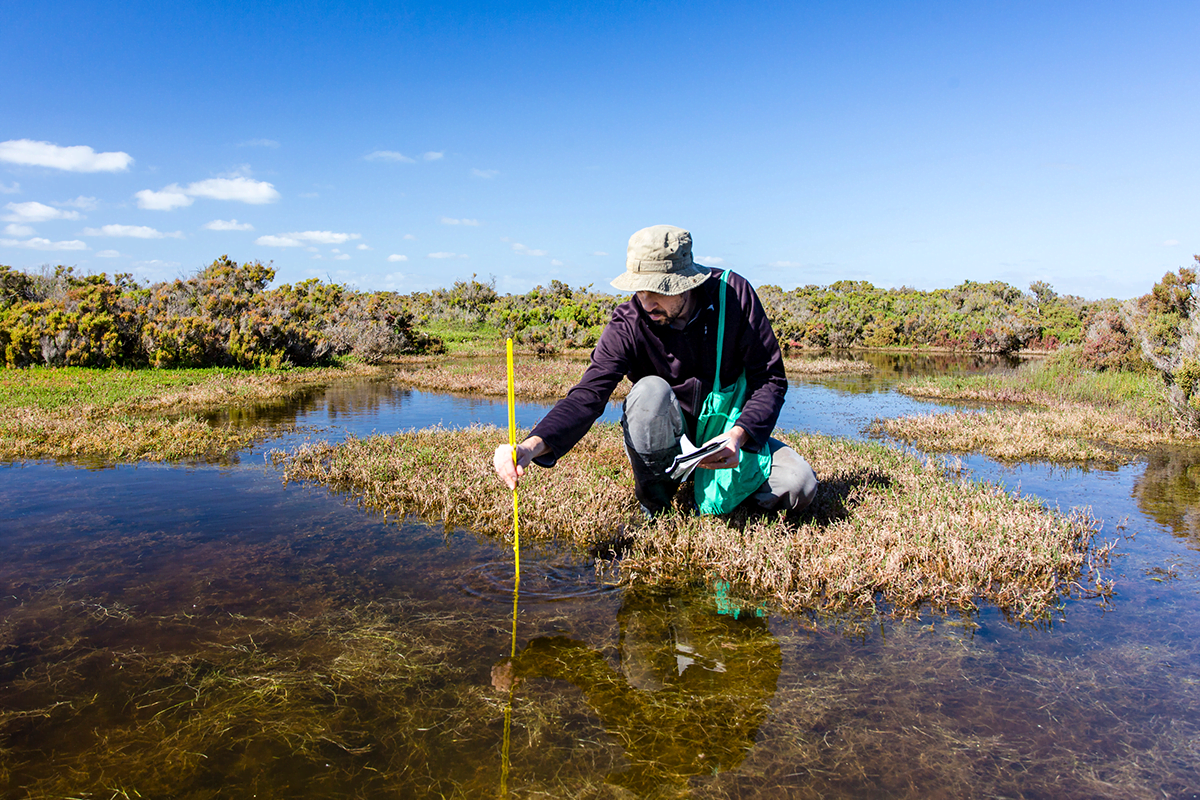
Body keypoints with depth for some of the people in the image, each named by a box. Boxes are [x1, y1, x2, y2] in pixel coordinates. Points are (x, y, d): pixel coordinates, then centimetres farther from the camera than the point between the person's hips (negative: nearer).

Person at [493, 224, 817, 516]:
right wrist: (533, 445, -48)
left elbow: (770, 378, -13)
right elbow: (588, 395, -30)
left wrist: (739, 434, -31)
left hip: (725, 435, 2)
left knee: (799, 486, -23)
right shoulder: (627, 325, -19)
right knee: (650, 391, -35)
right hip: (666, 440, -1)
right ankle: (654, 508, -13)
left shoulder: (733, 294, -16)